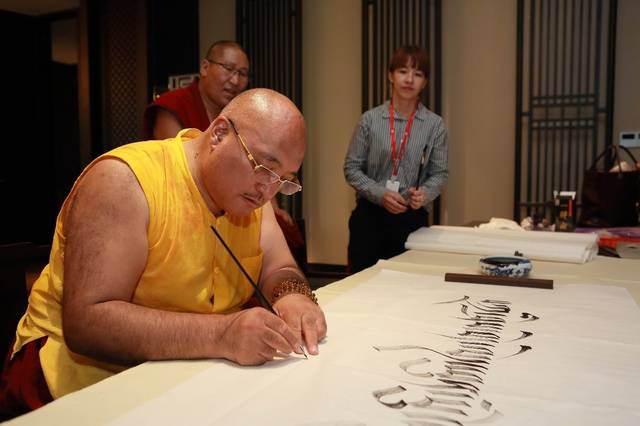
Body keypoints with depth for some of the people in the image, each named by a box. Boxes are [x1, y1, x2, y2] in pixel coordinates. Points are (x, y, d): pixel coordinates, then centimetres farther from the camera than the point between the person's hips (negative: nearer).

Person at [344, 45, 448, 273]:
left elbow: (439, 173, 5)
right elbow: (352, 168, 0)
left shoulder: (434, 125, 1)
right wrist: (380, 194, -13)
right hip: (369, 215, 0)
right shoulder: (370, 119, 0)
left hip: (412, 217, 1)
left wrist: (424, 193, -16)